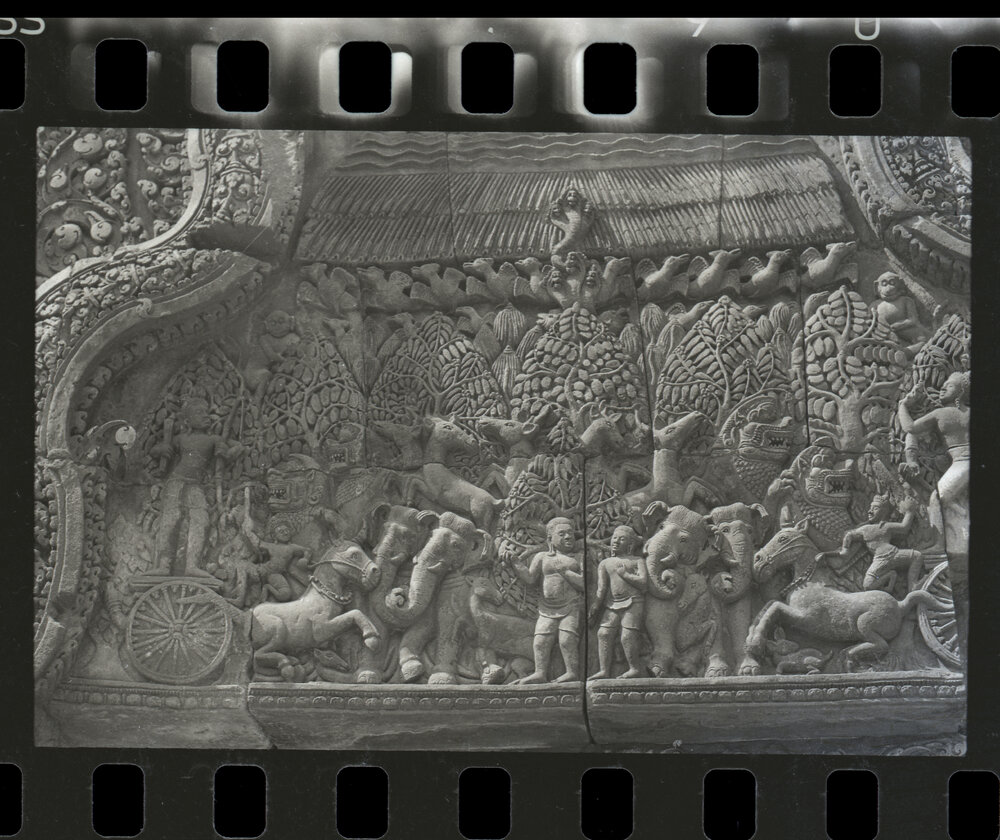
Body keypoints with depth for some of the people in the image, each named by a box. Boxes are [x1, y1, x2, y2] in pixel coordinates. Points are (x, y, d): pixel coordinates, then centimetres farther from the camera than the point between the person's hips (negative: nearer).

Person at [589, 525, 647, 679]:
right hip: (611, 605, 4)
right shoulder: (605, 563, 19)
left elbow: (643, 584, -3)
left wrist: (624, 574, -4)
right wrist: (595, 608, 3)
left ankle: (635, 668, -1)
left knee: (627, 636, -14)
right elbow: (601, 588, 12)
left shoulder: (637, 561, 11)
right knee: (604, 633, -10)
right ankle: (604, 671, -9)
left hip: (632, 603, -4)